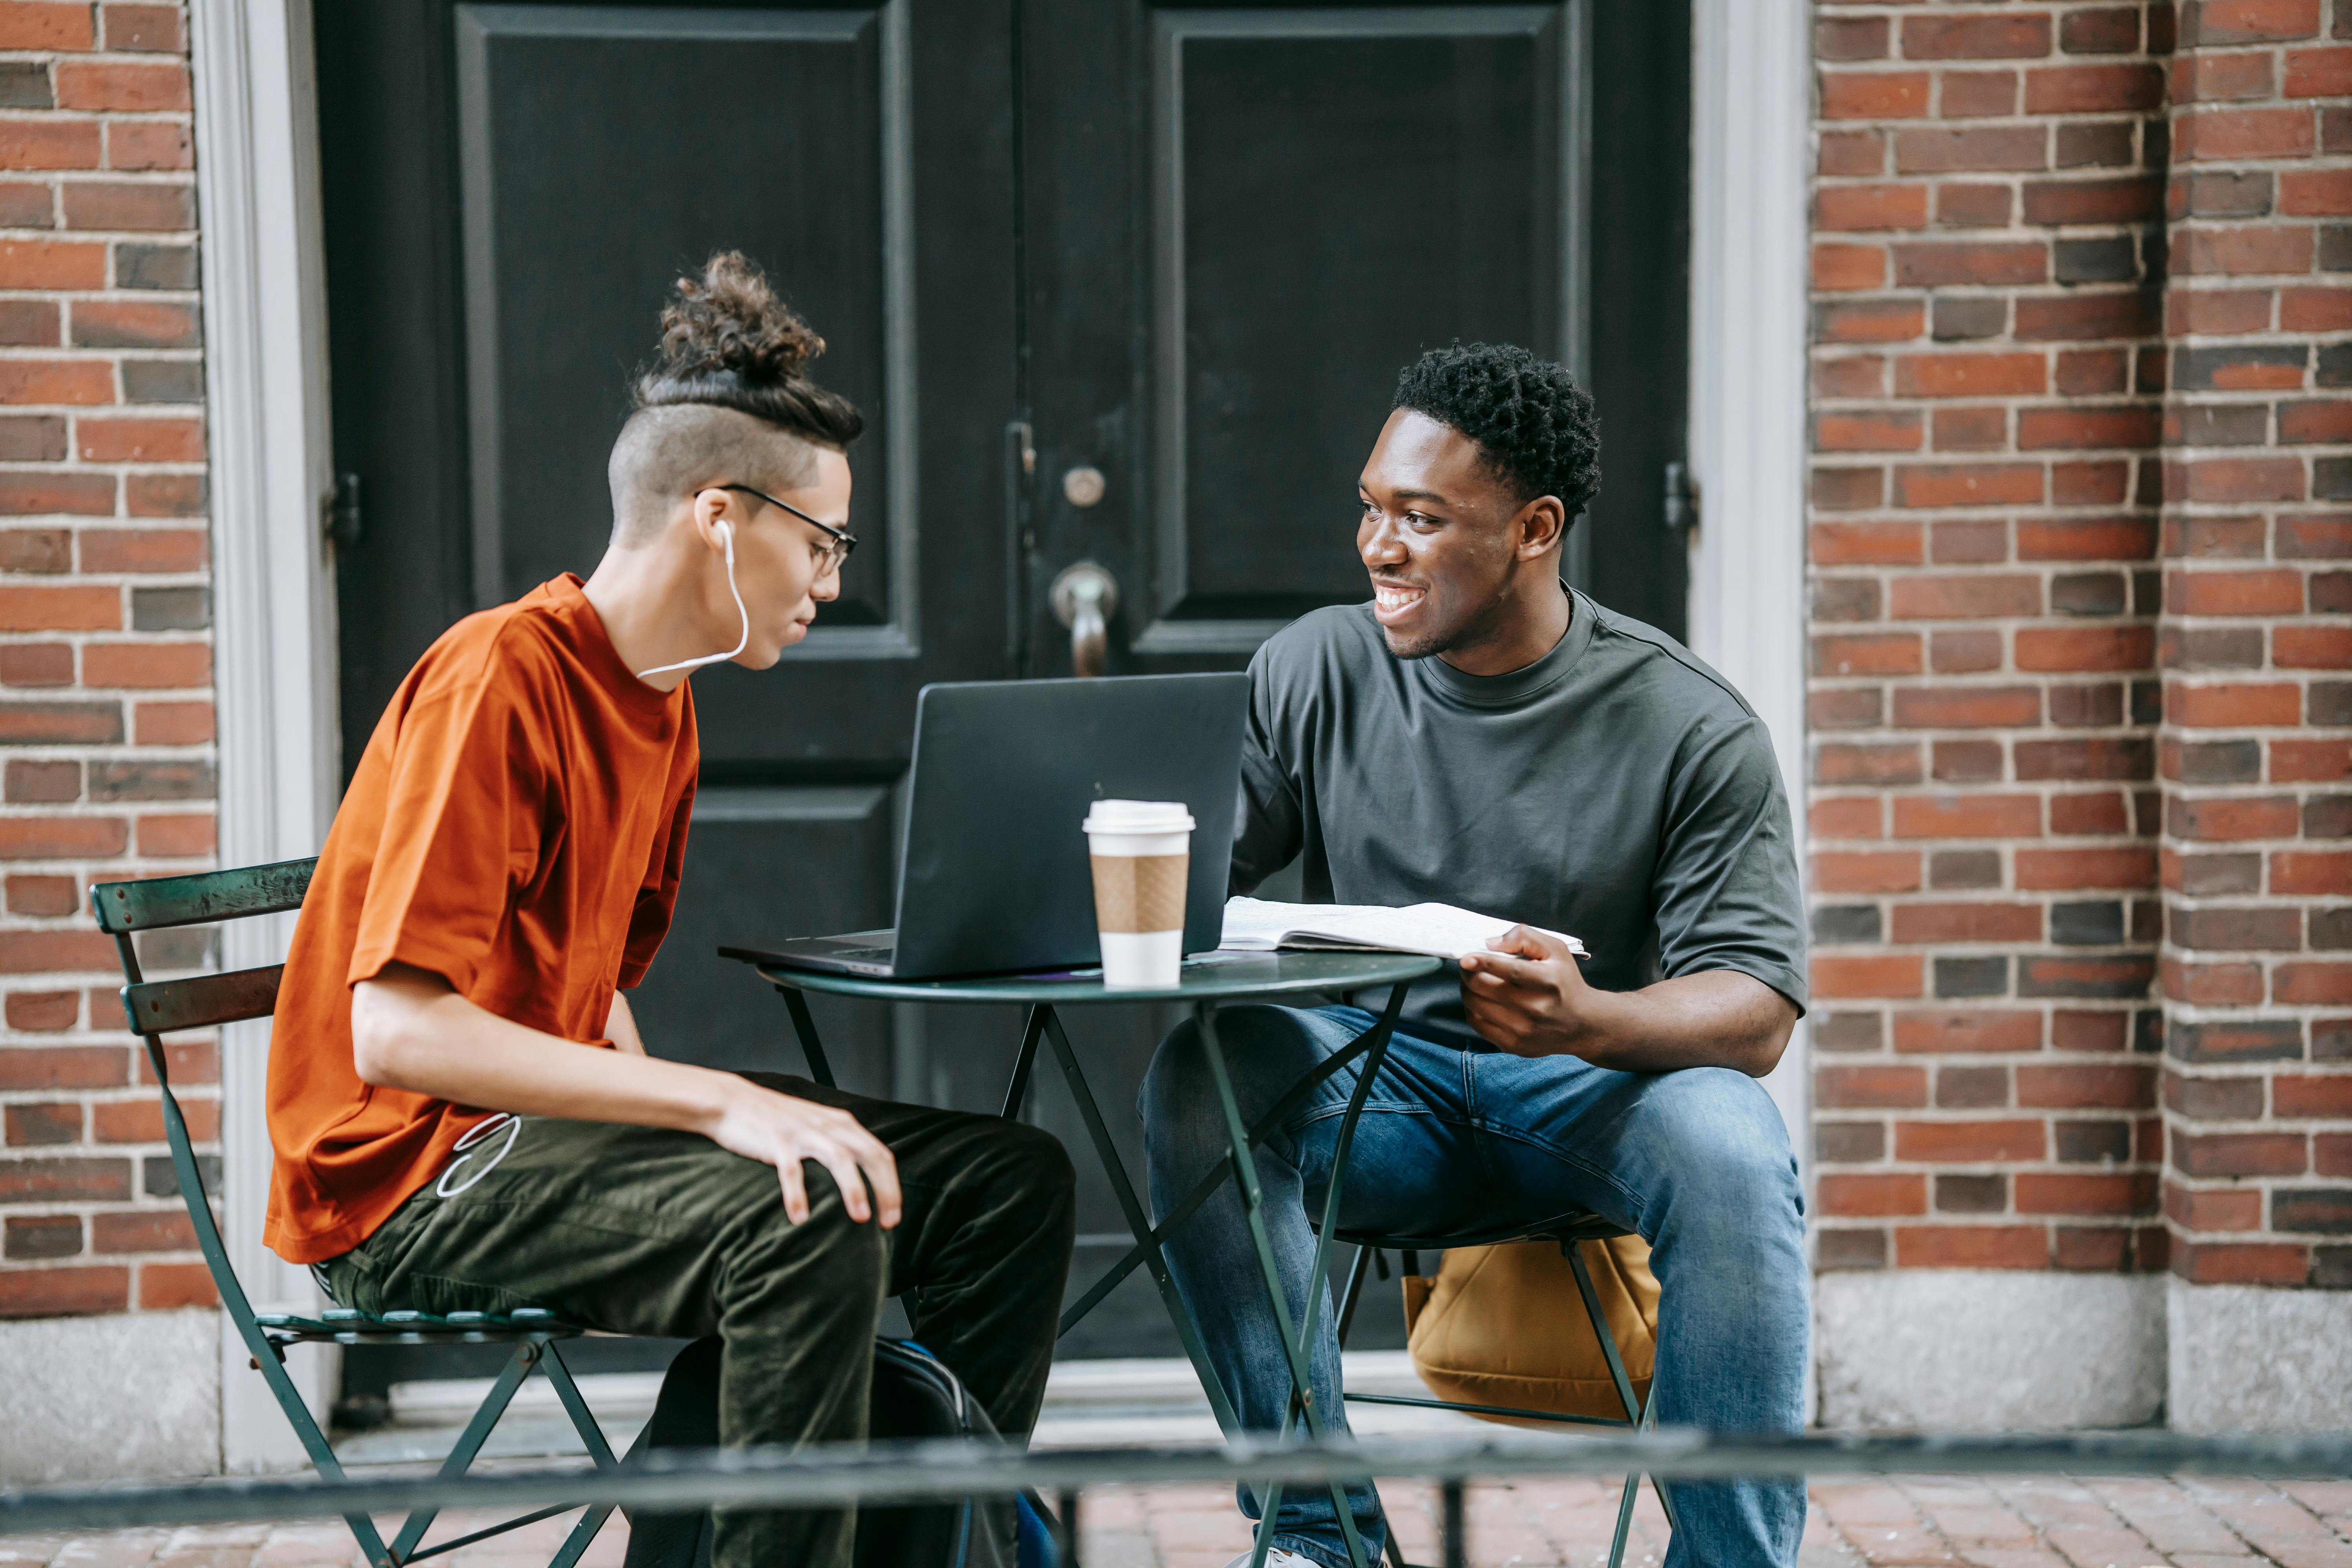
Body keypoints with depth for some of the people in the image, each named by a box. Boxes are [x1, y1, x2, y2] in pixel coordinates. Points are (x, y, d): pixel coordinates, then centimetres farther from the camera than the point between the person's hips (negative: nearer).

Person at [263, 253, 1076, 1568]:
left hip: (554, 1119, 9)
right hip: (413, 1180, -9)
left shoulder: (664, 705, 11)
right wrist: (720, 1104, -32)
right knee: (811, 1223, -33)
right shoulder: (499, 680, -18)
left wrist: (668, 1108, -5)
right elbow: (396, 1032, -27)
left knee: (1012, 1182, 1)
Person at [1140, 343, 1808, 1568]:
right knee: (1199, 1080, -28)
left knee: (1729, 1156, -34)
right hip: (1377, 1085, 2)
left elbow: (1754, 1015, -13)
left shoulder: (1691, 728, -8)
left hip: (1598, 1090, -2)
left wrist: (1587, 1020, -35)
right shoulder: (1316, 671, 1)